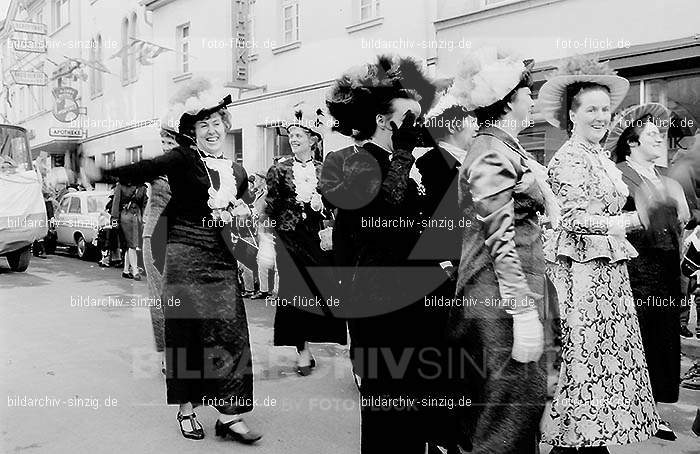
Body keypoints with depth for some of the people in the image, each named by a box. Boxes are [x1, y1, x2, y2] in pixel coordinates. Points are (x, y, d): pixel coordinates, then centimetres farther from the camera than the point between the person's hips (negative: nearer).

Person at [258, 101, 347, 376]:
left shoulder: (324, 171, 6)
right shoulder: (279, 170, 1)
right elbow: (269, 209, -1)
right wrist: (267, 244, -7)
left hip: (319, 240, 2)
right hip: (289, 239, -1)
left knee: (323, 289, 1)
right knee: (294, 292, -2)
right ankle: (303, 352, 7)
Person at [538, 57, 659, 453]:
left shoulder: (605, 160, 17)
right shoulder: (567, 159, -9)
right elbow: (574, 219, -17)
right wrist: (629, 220, -21)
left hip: (610, 269, 8)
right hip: (580, 269, -8)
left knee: (608, 353, 9)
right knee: (583, 354, -4)